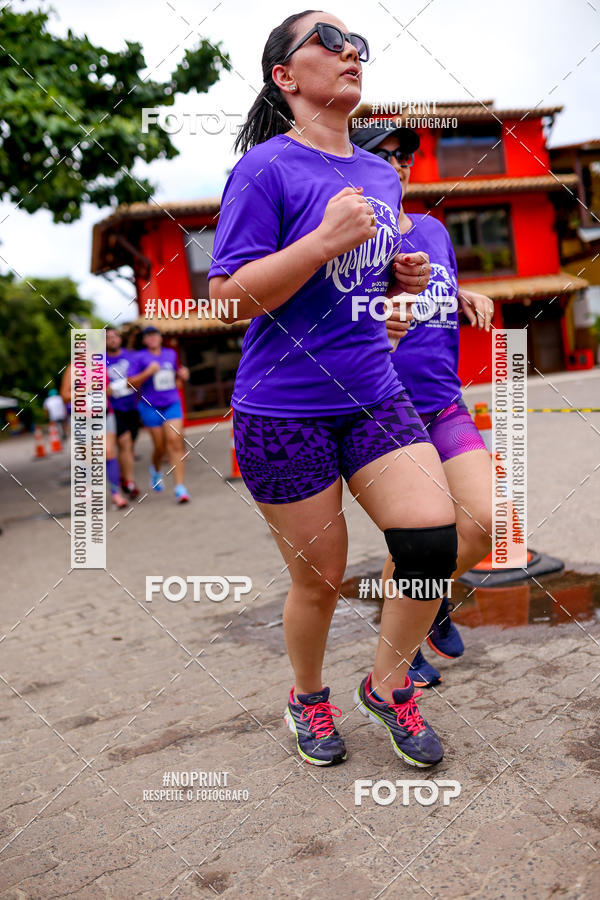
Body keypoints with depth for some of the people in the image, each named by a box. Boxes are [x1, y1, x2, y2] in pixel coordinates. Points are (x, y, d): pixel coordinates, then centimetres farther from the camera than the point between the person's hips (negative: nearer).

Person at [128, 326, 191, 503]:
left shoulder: (171, 354, 10)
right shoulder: (140, 358, -2)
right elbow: (132, 383, -7)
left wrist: (182, 375, 3)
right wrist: (148, 372, -19)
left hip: (172, 404, 2)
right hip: (150, 407, -2)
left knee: (176, 442, -11)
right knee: (160, 446, 3)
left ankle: (180, 487, -12)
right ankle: (156, 470, 39)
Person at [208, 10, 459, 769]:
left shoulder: (381, 175, 13)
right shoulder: (265, 168, -9)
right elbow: (227, 297, -15)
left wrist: (404, 278, 3)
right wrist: (325, 239, -22)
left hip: (374, 397, 6)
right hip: (283, 412, -5)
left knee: (434, 541, -7)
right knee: (320, 580, 5)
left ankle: (386, 686, 19)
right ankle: (309, 699, 35)